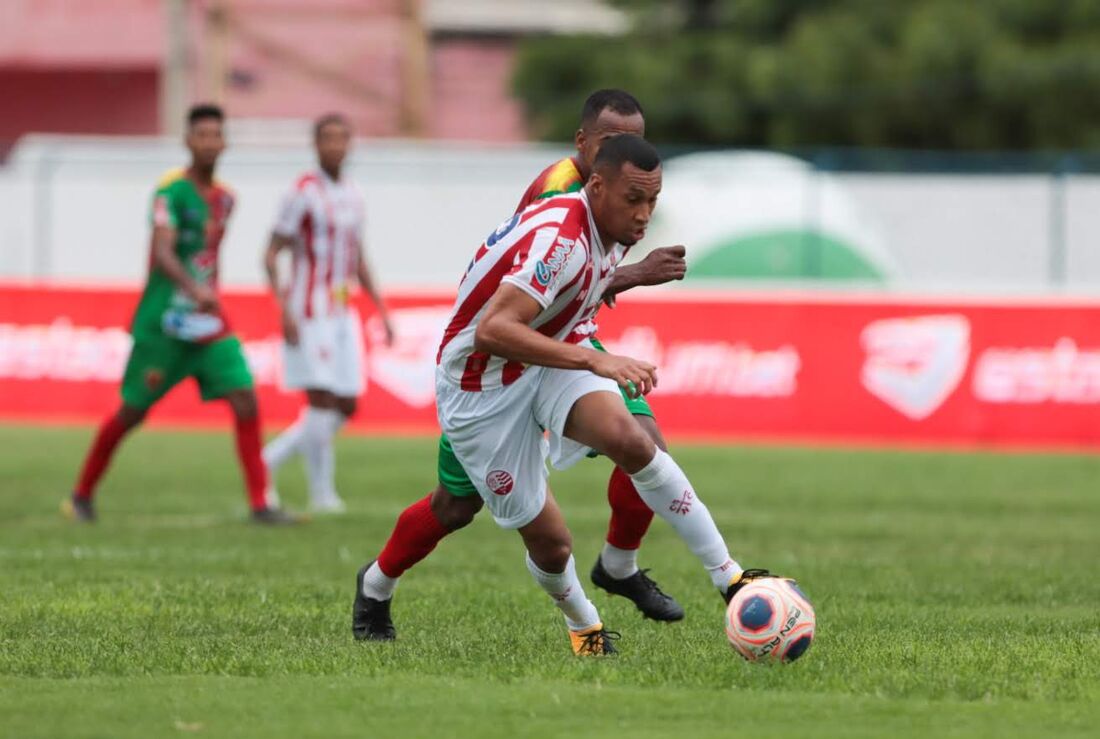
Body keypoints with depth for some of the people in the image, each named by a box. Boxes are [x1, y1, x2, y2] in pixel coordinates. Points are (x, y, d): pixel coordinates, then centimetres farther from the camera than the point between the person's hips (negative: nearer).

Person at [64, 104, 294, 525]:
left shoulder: (224, 197, 9)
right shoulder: (171, 192, -14)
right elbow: (163, 253, -27)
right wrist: (194, 289, -42)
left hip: (209, 323, 6)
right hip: (162, 322, -6)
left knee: (245, 400, -11)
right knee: (132, 412, 4)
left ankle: (260, 503, -10)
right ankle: (82, 496, 23)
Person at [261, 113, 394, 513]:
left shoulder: (352, 195, 13)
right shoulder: (303, 193, -9)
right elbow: (271, 255, -10)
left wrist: (381, 310, 15)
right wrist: (284, 311, -19)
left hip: (343, 314, 8)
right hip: (309, 312, -8)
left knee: (346, 405, 5)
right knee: (321, 402, -11)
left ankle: (269, 461, 16)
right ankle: (322, 491, -1)